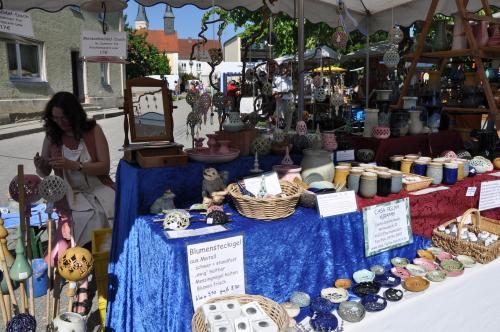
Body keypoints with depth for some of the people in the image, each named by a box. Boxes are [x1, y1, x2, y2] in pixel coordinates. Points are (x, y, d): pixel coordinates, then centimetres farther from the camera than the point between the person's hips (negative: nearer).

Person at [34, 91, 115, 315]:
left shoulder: (93, 130, -2)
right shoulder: (52, 136, 5)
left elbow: (104, 166, -8)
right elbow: (44, 174, 12)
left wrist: (74, 165, -21)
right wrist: (40, 166, -12)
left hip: (99, 190, 0)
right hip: (70, 195, 0)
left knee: (98, 218, -27)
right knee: (88, 219, -27)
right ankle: (84, 284, -17)